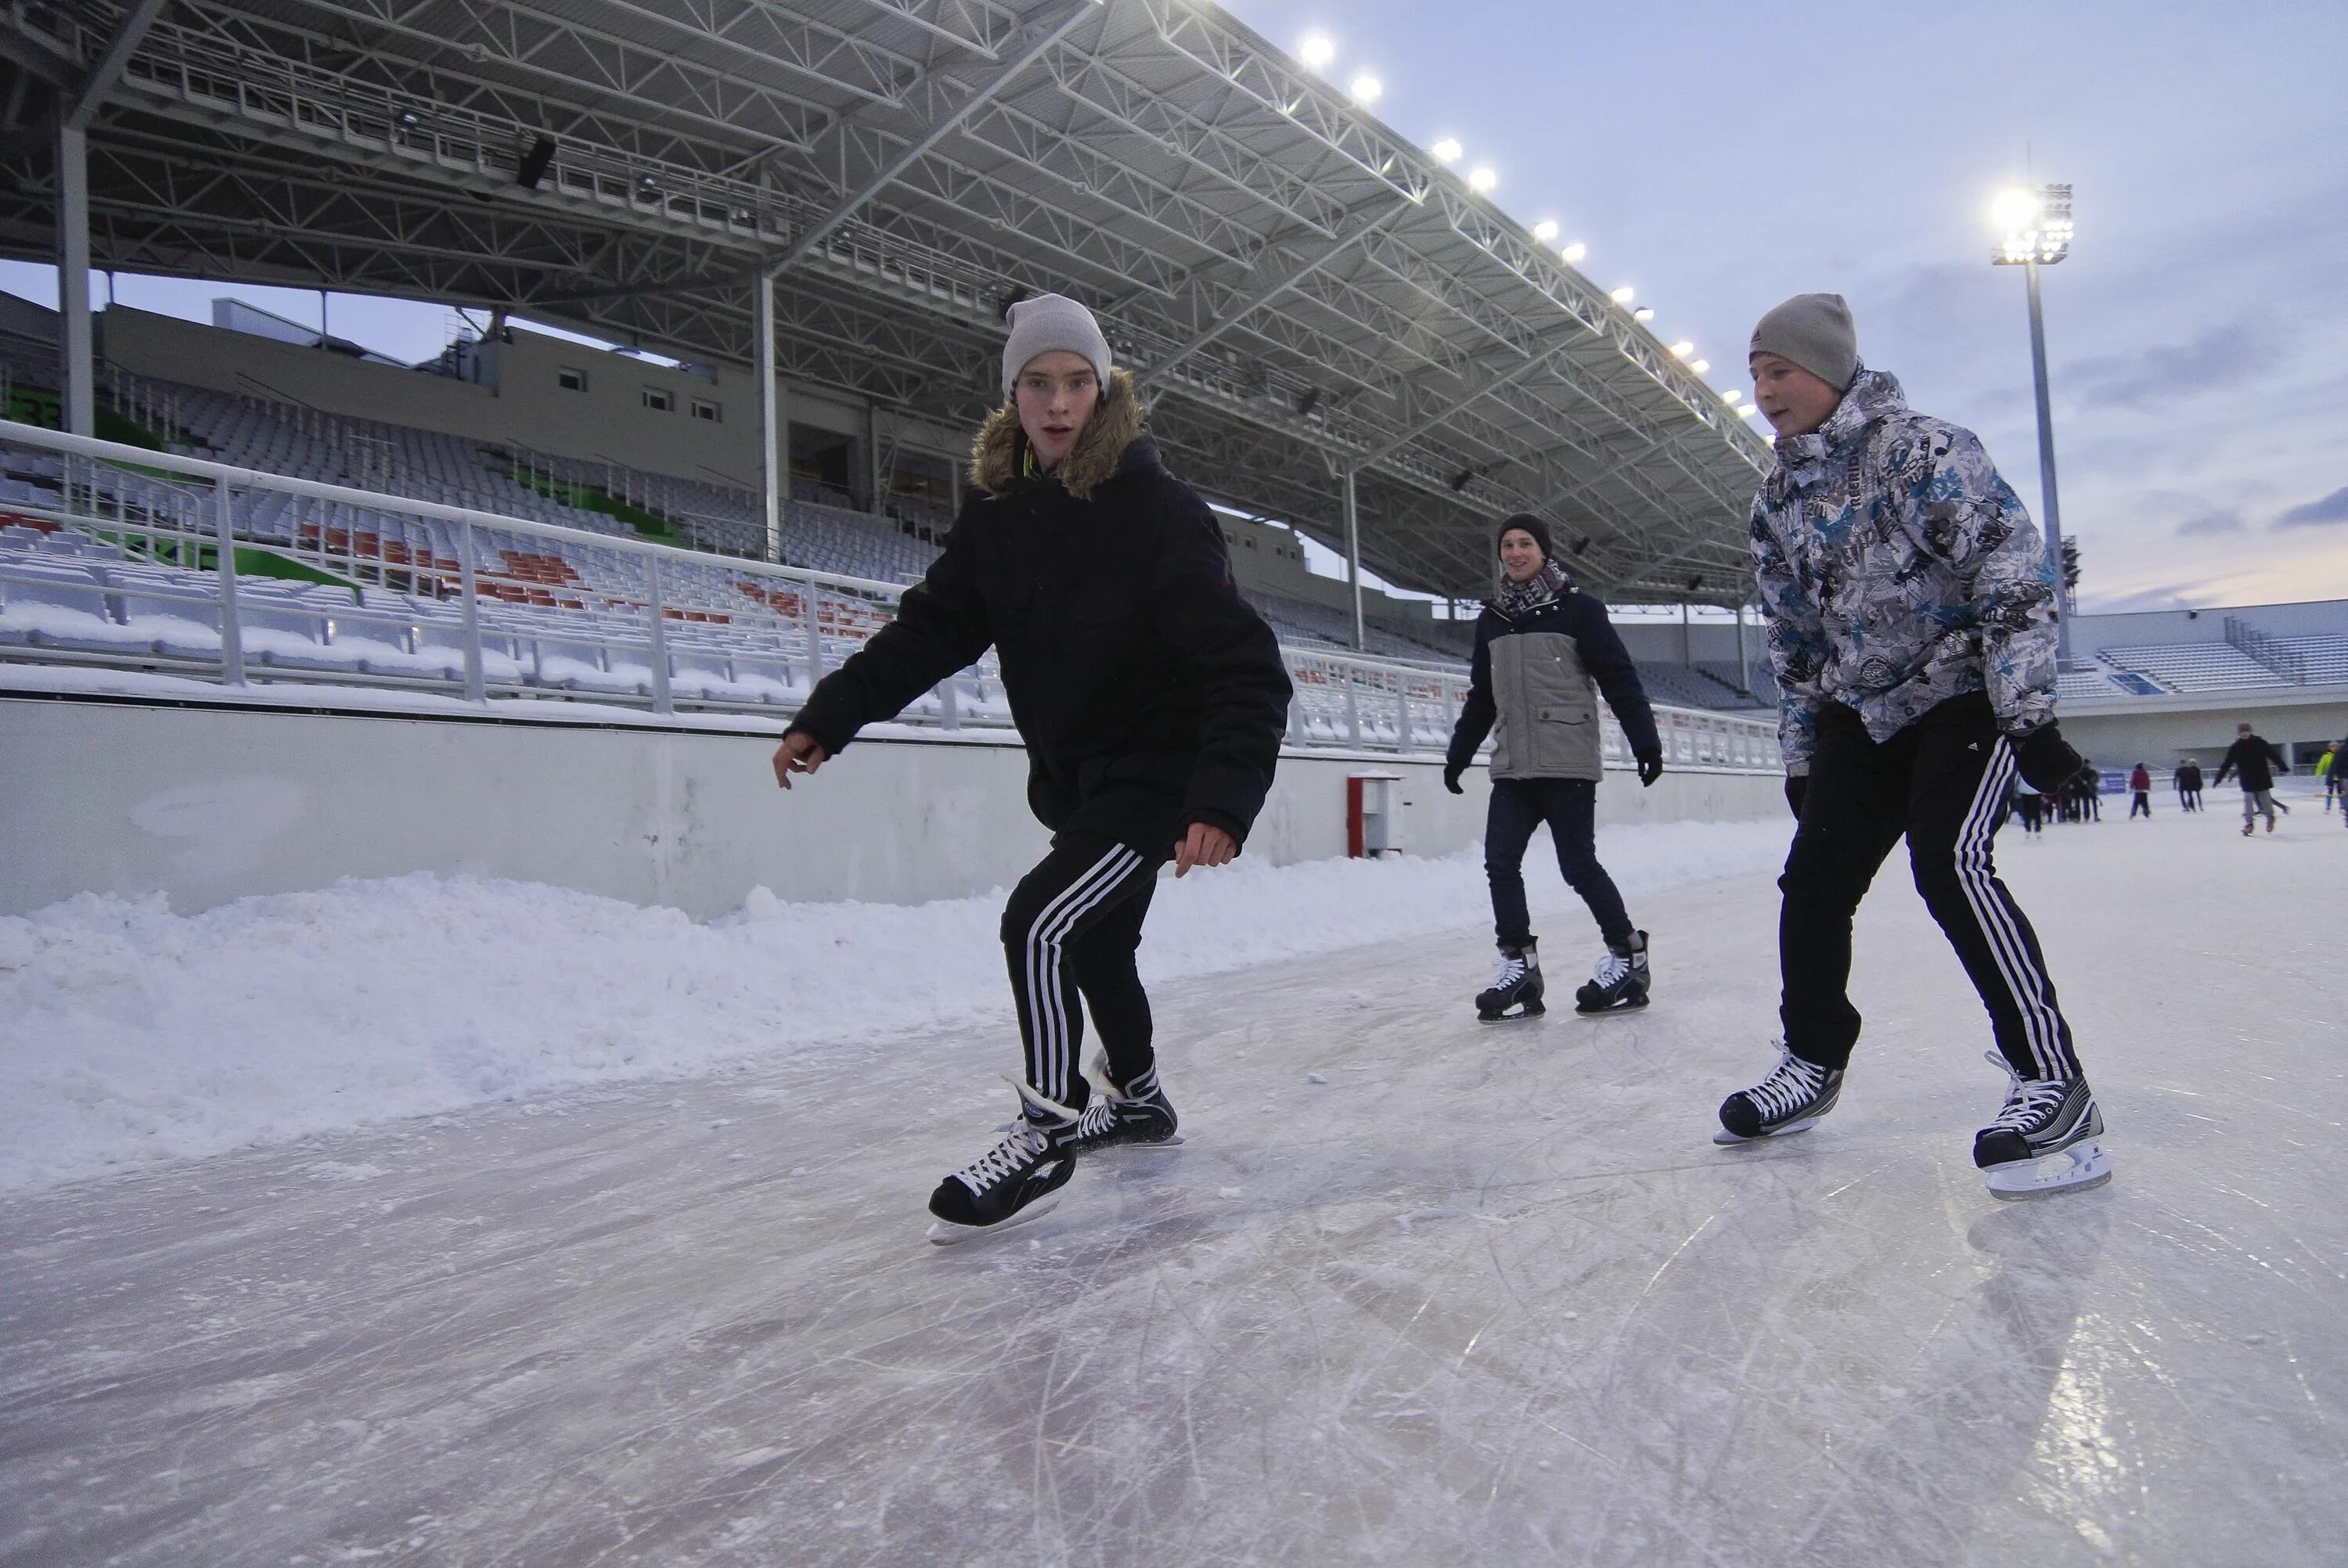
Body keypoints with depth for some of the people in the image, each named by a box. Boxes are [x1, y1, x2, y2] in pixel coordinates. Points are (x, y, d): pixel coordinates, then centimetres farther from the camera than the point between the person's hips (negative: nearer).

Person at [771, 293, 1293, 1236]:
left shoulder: (1158, 512, -21)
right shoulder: (999, 512, -2)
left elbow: (1244, 667, -25)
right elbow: (932, 628, 1)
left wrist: (1223, 802, -37)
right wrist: (828, 718, -8)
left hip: (1157, 776, -7)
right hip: (1073, 778, 7)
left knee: (1040, 921, -19)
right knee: (1096, 943, 21)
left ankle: (1045, 1136, 2)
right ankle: (1137, 1099, 45)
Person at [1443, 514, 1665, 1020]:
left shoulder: (1576, 608, -2)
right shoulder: (1491, 620, 14)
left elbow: (1619, 679, -5)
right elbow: (1481, 697, 21)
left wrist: (1645, 741, -10)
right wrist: (1458, 754, 23)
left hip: (1568, 764, -5)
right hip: (1512, 767, 5)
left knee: (1578, 864, -5)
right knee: (1500, 862, -5)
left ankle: (1628, 954, 13)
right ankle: (1518, 964, 3)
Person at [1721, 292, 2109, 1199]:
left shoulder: (1920, 451, -13)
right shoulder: (1777, 501, 7)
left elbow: (2015, 572, -18)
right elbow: (1792, 640, 12)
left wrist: (2028, 713, -23)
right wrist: (1801, 756, 12)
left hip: (1966, 695, -6)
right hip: (1860, 714, 7)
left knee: (1949, 863, -23)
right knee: (1814, 880, 0)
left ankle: (2053, 1087, -13)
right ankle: (1813, 1061, 17)